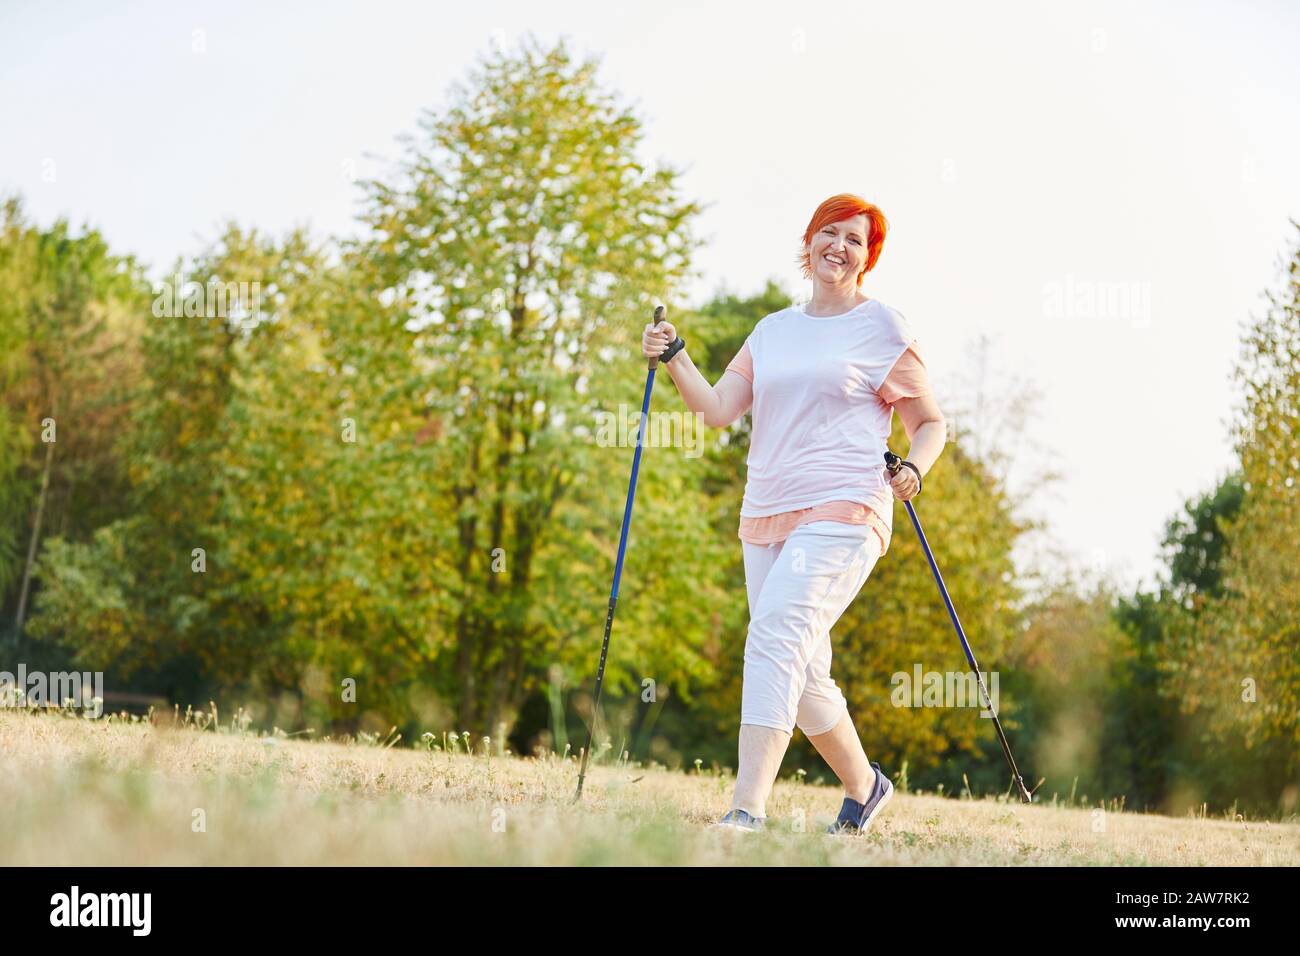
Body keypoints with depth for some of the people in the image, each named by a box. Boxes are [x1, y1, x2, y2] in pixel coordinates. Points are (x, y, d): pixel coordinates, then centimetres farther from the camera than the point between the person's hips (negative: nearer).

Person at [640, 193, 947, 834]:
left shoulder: (883, 328, 5)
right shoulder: (773, 330, 19)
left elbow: (931, 424, 10)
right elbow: (717, 409, 11)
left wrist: (913, 469, -10)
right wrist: (673, 356, -4)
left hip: (843, 513, -6)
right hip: (765, 517, 6)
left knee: (776, 637, -25)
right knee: (802, 674, 10)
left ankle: (747, 810, -33)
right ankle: (864, 787, 33)